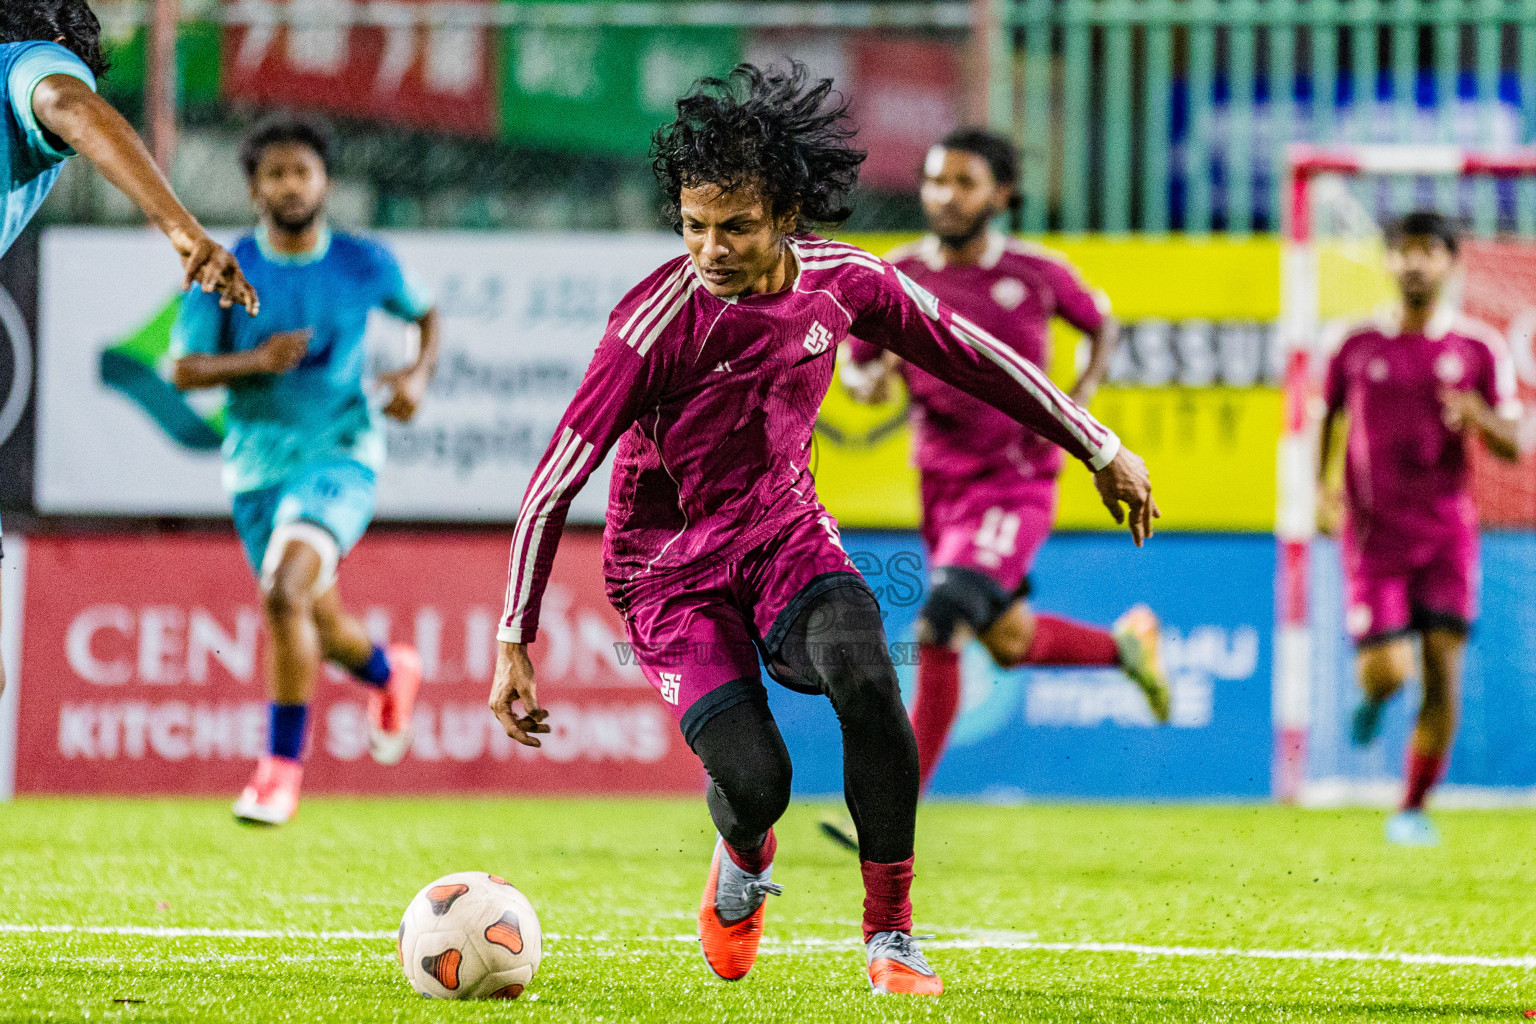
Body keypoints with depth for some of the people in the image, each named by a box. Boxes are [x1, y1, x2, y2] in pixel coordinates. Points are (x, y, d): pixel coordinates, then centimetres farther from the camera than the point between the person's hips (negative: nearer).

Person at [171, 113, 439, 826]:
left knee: (284, 593, -27)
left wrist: (420, 374, -2)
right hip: (257, 465, 3)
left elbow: (426, 313, 17)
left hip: (340, 455, -3)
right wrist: (256, 361, -24)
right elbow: (184, 370, -6)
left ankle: (282, 765, -16)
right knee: (322, 632, 14)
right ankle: (389, 673, 51)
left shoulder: (364, 265, -2)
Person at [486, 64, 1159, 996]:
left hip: (786, 534, 3)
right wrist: (515, 642, -21)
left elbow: (968, 354, 8)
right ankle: (744, 860, 20)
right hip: (674, 571, -3)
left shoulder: (843, 281, -9)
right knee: (755, 779, -21)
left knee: (864, 676, -29)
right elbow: (558, 479, -20)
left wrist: (1100, 449, 15)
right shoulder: (661, 318, -23)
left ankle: (891, 935, -15)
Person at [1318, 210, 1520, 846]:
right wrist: (1321, 489, -1)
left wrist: (1480, 417, -20)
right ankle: (1374, 696, 27)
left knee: (1443, 669, -7)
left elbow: (1511, 447, 2)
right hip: (1374, 532, 0)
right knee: (1386, 671, -13)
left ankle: (1414, 808, 6)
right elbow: (1326, 421, 15)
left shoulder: (1478, 350, 2)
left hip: (1447, 531, 0)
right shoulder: (1358, 348, 4)